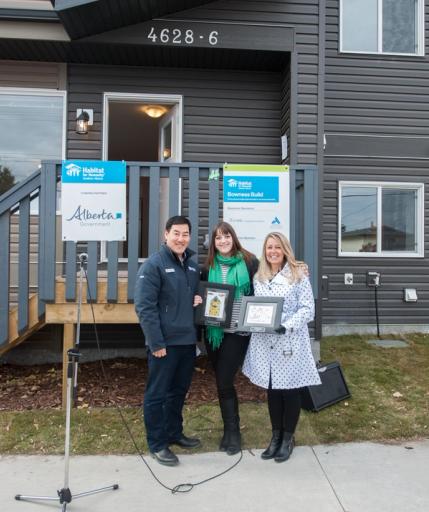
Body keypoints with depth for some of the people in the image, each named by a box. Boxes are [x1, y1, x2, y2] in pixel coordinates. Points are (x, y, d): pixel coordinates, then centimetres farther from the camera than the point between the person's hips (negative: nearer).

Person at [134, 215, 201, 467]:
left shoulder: (192, 266, 10)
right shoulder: (154, 264, -12)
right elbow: (145, 307, -17)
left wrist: (197, 328, 12)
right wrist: (156, 343, -19)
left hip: (188, 341, 7)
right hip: (165, 342, -7)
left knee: (179, 391, 19)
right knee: (157, 394, 6)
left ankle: (174, 432, 35)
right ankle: (158, 444, 19)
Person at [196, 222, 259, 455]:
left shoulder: (249, 261, -4)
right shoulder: (209, 267, 6)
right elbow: (201, 293, 14)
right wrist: (198, 300, -8)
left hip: (238, 331, -4)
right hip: (214, 331, 4)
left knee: (224, 382, -4)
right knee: (223, 382, 12)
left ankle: (232, 432, 15)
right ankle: (231, 430, 28)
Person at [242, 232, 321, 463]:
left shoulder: (298, 275, -4)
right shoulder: (259, 278, 12)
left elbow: (307, 309, -9)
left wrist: (287, 326, -21)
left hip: (290, 342, -4)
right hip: (265, 343, 4)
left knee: (290, 390, 5)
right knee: (271, 390, 12)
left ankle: (288, 438, 25)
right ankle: (276, 436, 29)